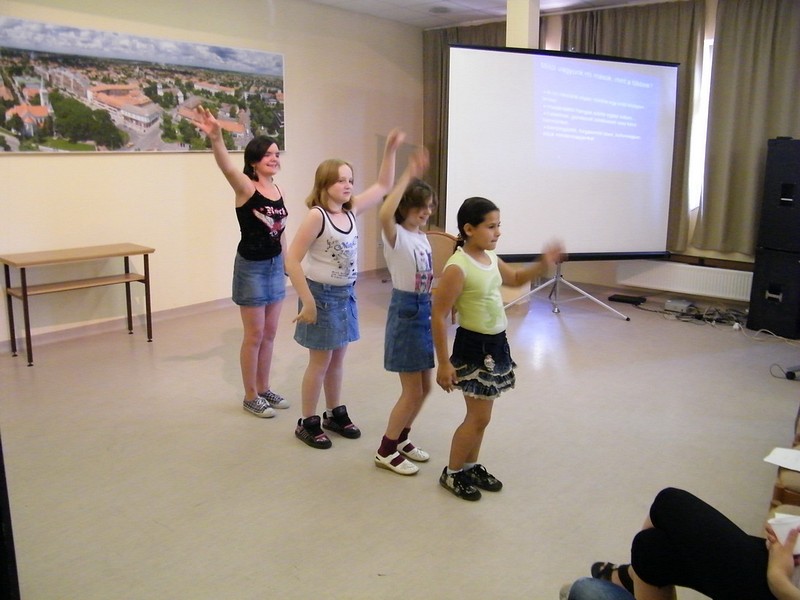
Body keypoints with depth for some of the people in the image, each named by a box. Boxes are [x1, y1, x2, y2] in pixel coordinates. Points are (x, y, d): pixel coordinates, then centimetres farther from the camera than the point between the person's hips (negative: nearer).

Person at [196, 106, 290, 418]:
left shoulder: (278, 189, 5)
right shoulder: (245, 187, -14)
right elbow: (227, 167, -36)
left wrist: (287, 263, 16)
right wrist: (216, 138, -55)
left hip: (275, 265, 6)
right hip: (251, 266, -6)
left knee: (269, 333, 14)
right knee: (254, 335, 3)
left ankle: (264, 389, 29)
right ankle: (250, 397, 18)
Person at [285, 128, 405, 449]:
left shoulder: (351, 211, 2)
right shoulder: (316, 216, -19)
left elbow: (383, 186, 12)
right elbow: (292, 260, -21)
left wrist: (390, 149, 2)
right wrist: (307, 302, -22)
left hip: (346, 294, 7)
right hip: (322, 295, -7)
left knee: (338, 358, 17)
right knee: (320, 361, 4)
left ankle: (335, 414, 33)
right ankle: (308, 423, 19)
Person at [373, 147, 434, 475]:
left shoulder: (422, 237, 10)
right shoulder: (396, 235, -16)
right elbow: (384, 214, -40)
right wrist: (408, 176, -37)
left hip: (424, 310, 8)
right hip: (405, 311, -8)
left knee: (424, 387, 15)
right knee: (412, 391, -1)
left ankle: (401, 439, 34)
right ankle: (385, 451, 16)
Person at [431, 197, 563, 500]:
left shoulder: (491, 258, 4)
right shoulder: (458, 268, -21)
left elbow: (515, 278, 24)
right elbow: (439, 316, -19)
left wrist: (543, 265, 5)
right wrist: (443, 362, -17)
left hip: (496, 343, 8)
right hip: (473, 346, -8)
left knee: (480, 414, 17)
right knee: (479, 417, 0)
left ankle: (471, 466, 34)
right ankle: (452, 473, 19)